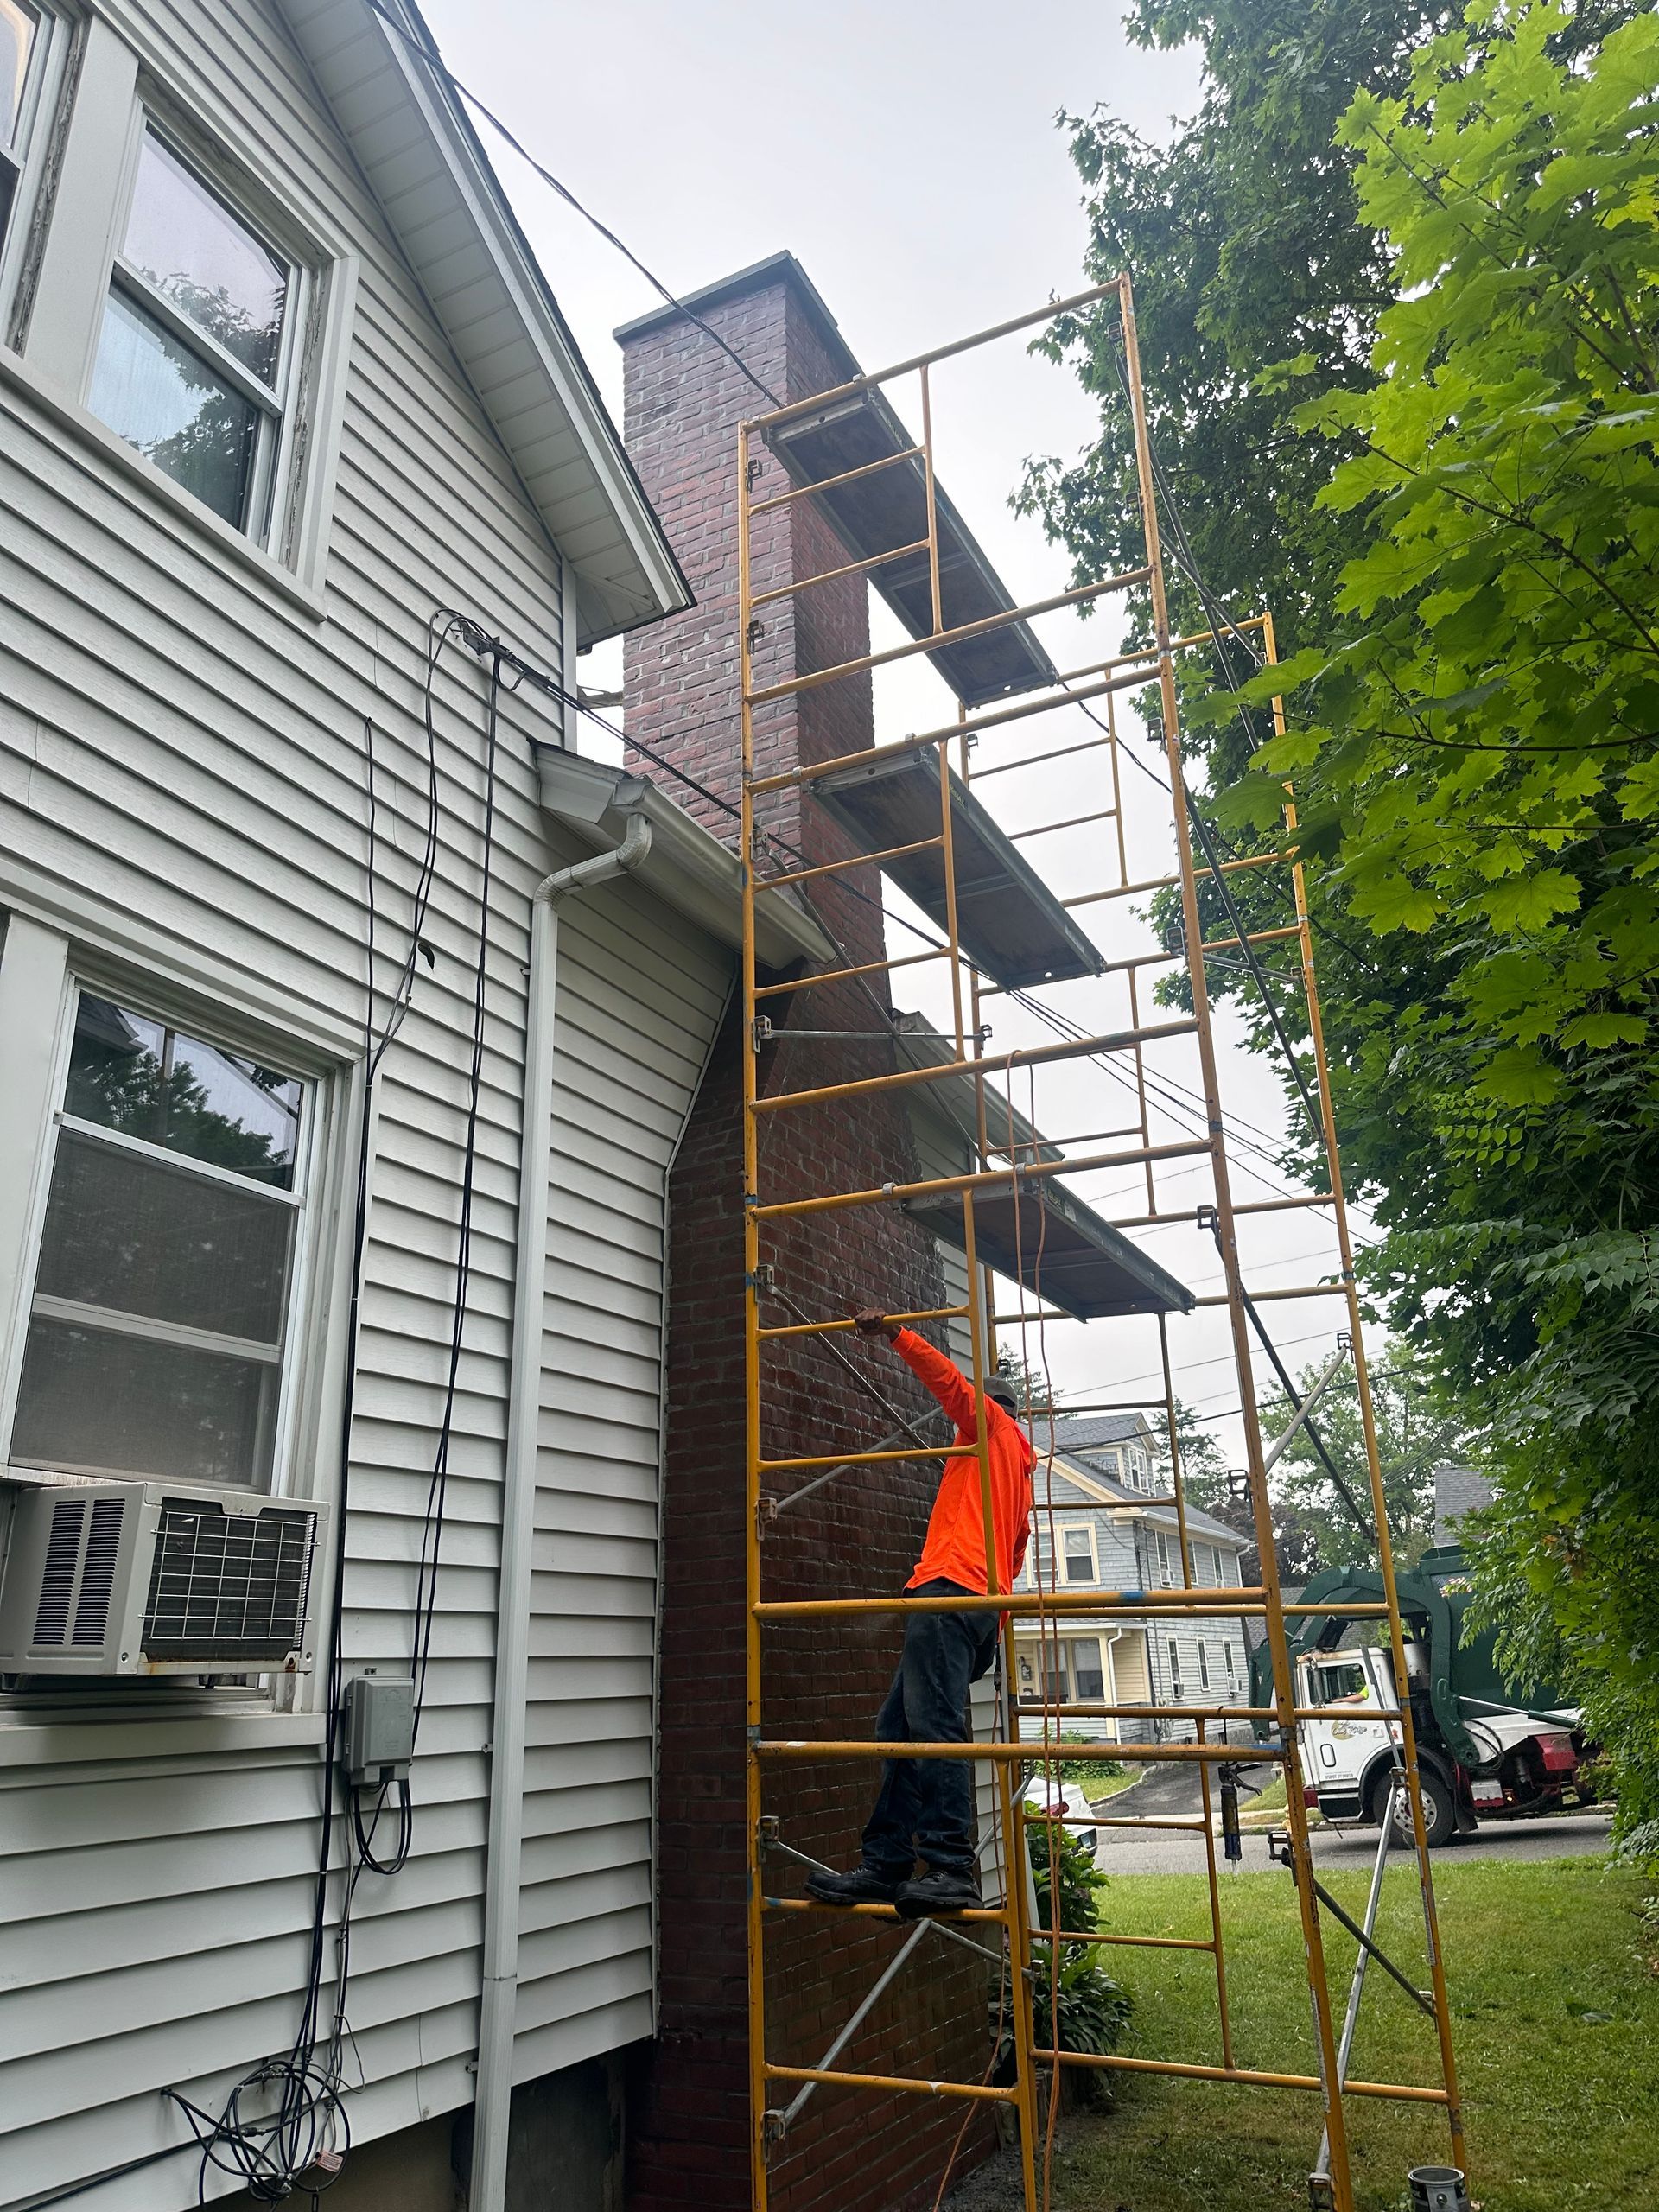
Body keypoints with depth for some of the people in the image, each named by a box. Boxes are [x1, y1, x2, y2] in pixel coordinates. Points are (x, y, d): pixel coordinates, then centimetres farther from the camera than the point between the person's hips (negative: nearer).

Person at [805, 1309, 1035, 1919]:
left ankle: (951, 1868, -24)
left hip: (949, 1589, -10)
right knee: (899, 1729, 5)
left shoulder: (991, 1423, 12)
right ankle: (886, 1865, 1)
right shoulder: (1021, 1469, 35)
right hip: (984, 1606, 10)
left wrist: (894, 1333, -9)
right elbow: (1014, 1555, 36)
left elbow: (949, 1378, -6)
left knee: (935, 1726, -18)